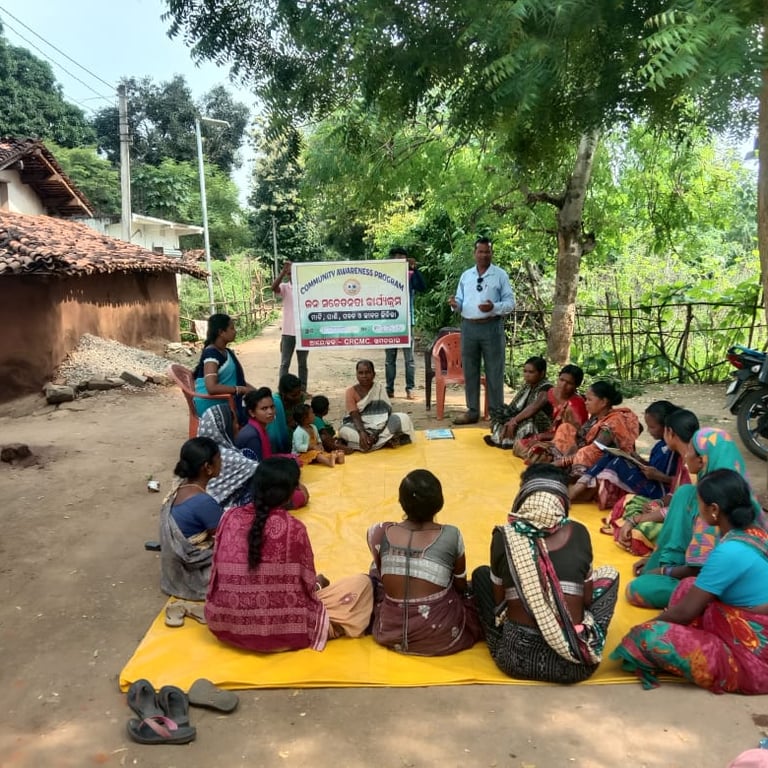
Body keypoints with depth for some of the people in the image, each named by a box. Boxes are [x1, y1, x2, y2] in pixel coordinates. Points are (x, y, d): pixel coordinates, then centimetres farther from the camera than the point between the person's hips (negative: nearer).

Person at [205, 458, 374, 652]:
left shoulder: (230, 517, -6)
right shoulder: (293, 528, -18)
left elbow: (217, 573, 7)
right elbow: (308, 585, -7)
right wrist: (318, 586, 18)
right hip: (280, 633, -6)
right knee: (362, 583, 6)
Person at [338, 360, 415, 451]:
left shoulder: (379, 387, -2)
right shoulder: (351, 392, -5)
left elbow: (386, 411, -10)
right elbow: (355, 415, -16)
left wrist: (376, 433, -25)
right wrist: (362, 432, -36)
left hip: (379, 426, 1)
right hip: (359, 426, -1)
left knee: (403, 418, -22)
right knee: (344, 431, -35)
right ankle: (384, 441, -29)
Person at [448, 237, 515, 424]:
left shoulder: (500, 275, 0)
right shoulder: (466, 276, 12)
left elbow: (510, 302, -3)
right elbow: (461, 301, 14)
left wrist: (494, 307, -21)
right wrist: (455, 304, -9)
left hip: (492, 327, -4)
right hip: (468, 327, 4)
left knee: (494, 371, 1)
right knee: (470, 371, 8)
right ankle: (472, 411, 18)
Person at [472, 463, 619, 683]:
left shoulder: (504, 536, -4)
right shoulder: (578, 533, -3)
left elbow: (498, 601, 6)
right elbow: (588, 599, 5)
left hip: (517, 658, 0)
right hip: (576, 663, 1)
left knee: (481, 574, 22)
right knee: (609, 574, 23)